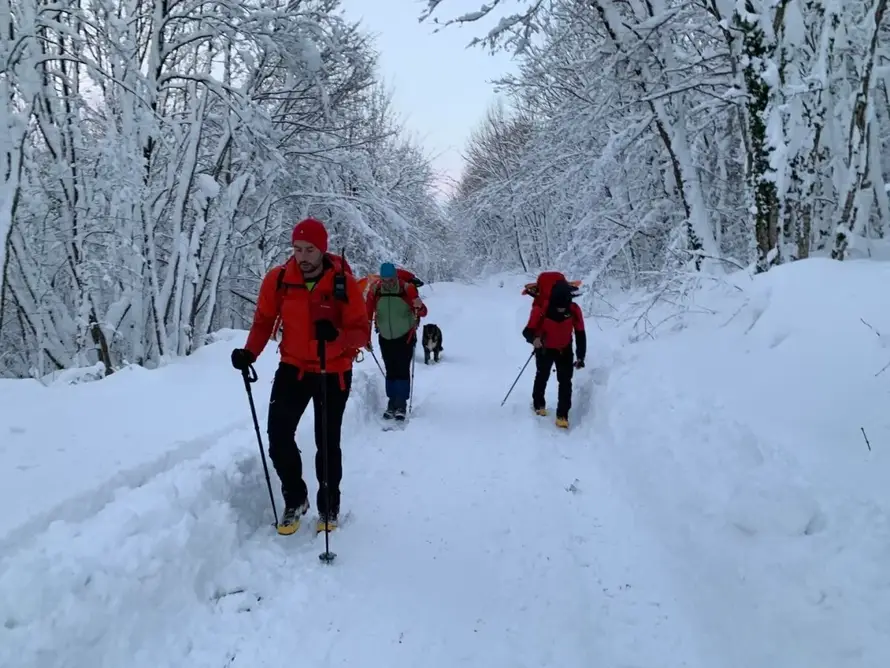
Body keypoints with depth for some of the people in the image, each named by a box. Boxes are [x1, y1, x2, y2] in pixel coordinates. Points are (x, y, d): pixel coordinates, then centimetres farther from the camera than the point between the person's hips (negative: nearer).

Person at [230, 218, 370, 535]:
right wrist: (249, 352, -17)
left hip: (334, 372, -2)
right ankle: (295, 499, 20)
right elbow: (264, 320, 0)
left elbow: (362, 332, -16)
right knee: (278, 436, -5)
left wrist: (336, 336, -37)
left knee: (327, 442, 7)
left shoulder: (344, 283, -17)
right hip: (293, 367, 2)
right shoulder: (278, 279, -10)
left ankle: (329, 506, 29)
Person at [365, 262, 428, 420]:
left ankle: (401, 404, 1)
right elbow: (368, 315, -2)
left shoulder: (407, 288, -18)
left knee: (403, 370, -5)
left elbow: (423, 313, -18)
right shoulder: (375, 291, -11)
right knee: (390, 371, 7)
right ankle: (392, 403, 15)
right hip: (385, 339, 3)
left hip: (406, 337, -3)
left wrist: (419, 306, -42)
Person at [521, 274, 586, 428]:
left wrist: (580, 357, -13)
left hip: (565, 350, 1)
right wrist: (534, 339, -53)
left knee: (565, 382, -4)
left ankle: (562, 415, 3)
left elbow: (580, 334, -12)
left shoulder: (574, 310, -25)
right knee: (542, 377, 19)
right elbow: (528, 330, -29)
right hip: (544, 349, -1)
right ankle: (538, 404, 43)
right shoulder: (541, 309, -33)